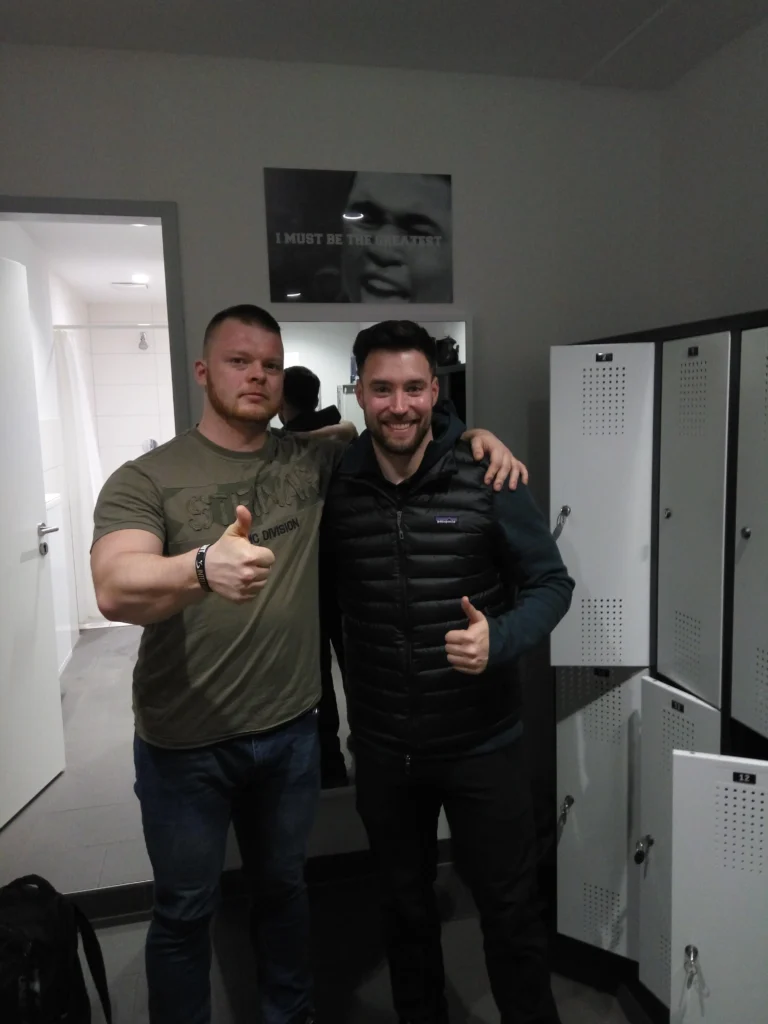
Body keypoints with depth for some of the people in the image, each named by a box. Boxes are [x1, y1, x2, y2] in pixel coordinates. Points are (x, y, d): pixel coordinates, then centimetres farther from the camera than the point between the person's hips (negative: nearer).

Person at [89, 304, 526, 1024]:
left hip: (290, 731, 4)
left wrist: (474, 437, -6)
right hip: (183, 746, -3)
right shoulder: (145, 480, -10)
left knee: (284, 889, 24)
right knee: (183, 912, 16)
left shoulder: (314, 463, 1)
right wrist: (204, 567, -45)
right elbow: (115, 589, -25)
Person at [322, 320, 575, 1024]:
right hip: (381, 747, 3)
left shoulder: (488, 479, -13)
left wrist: (500, 639, -25)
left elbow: (551, 583, -6)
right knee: (404, 904, 24)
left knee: (511, 910, 15)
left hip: (481, 744, -2)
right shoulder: (334, 486, -7)